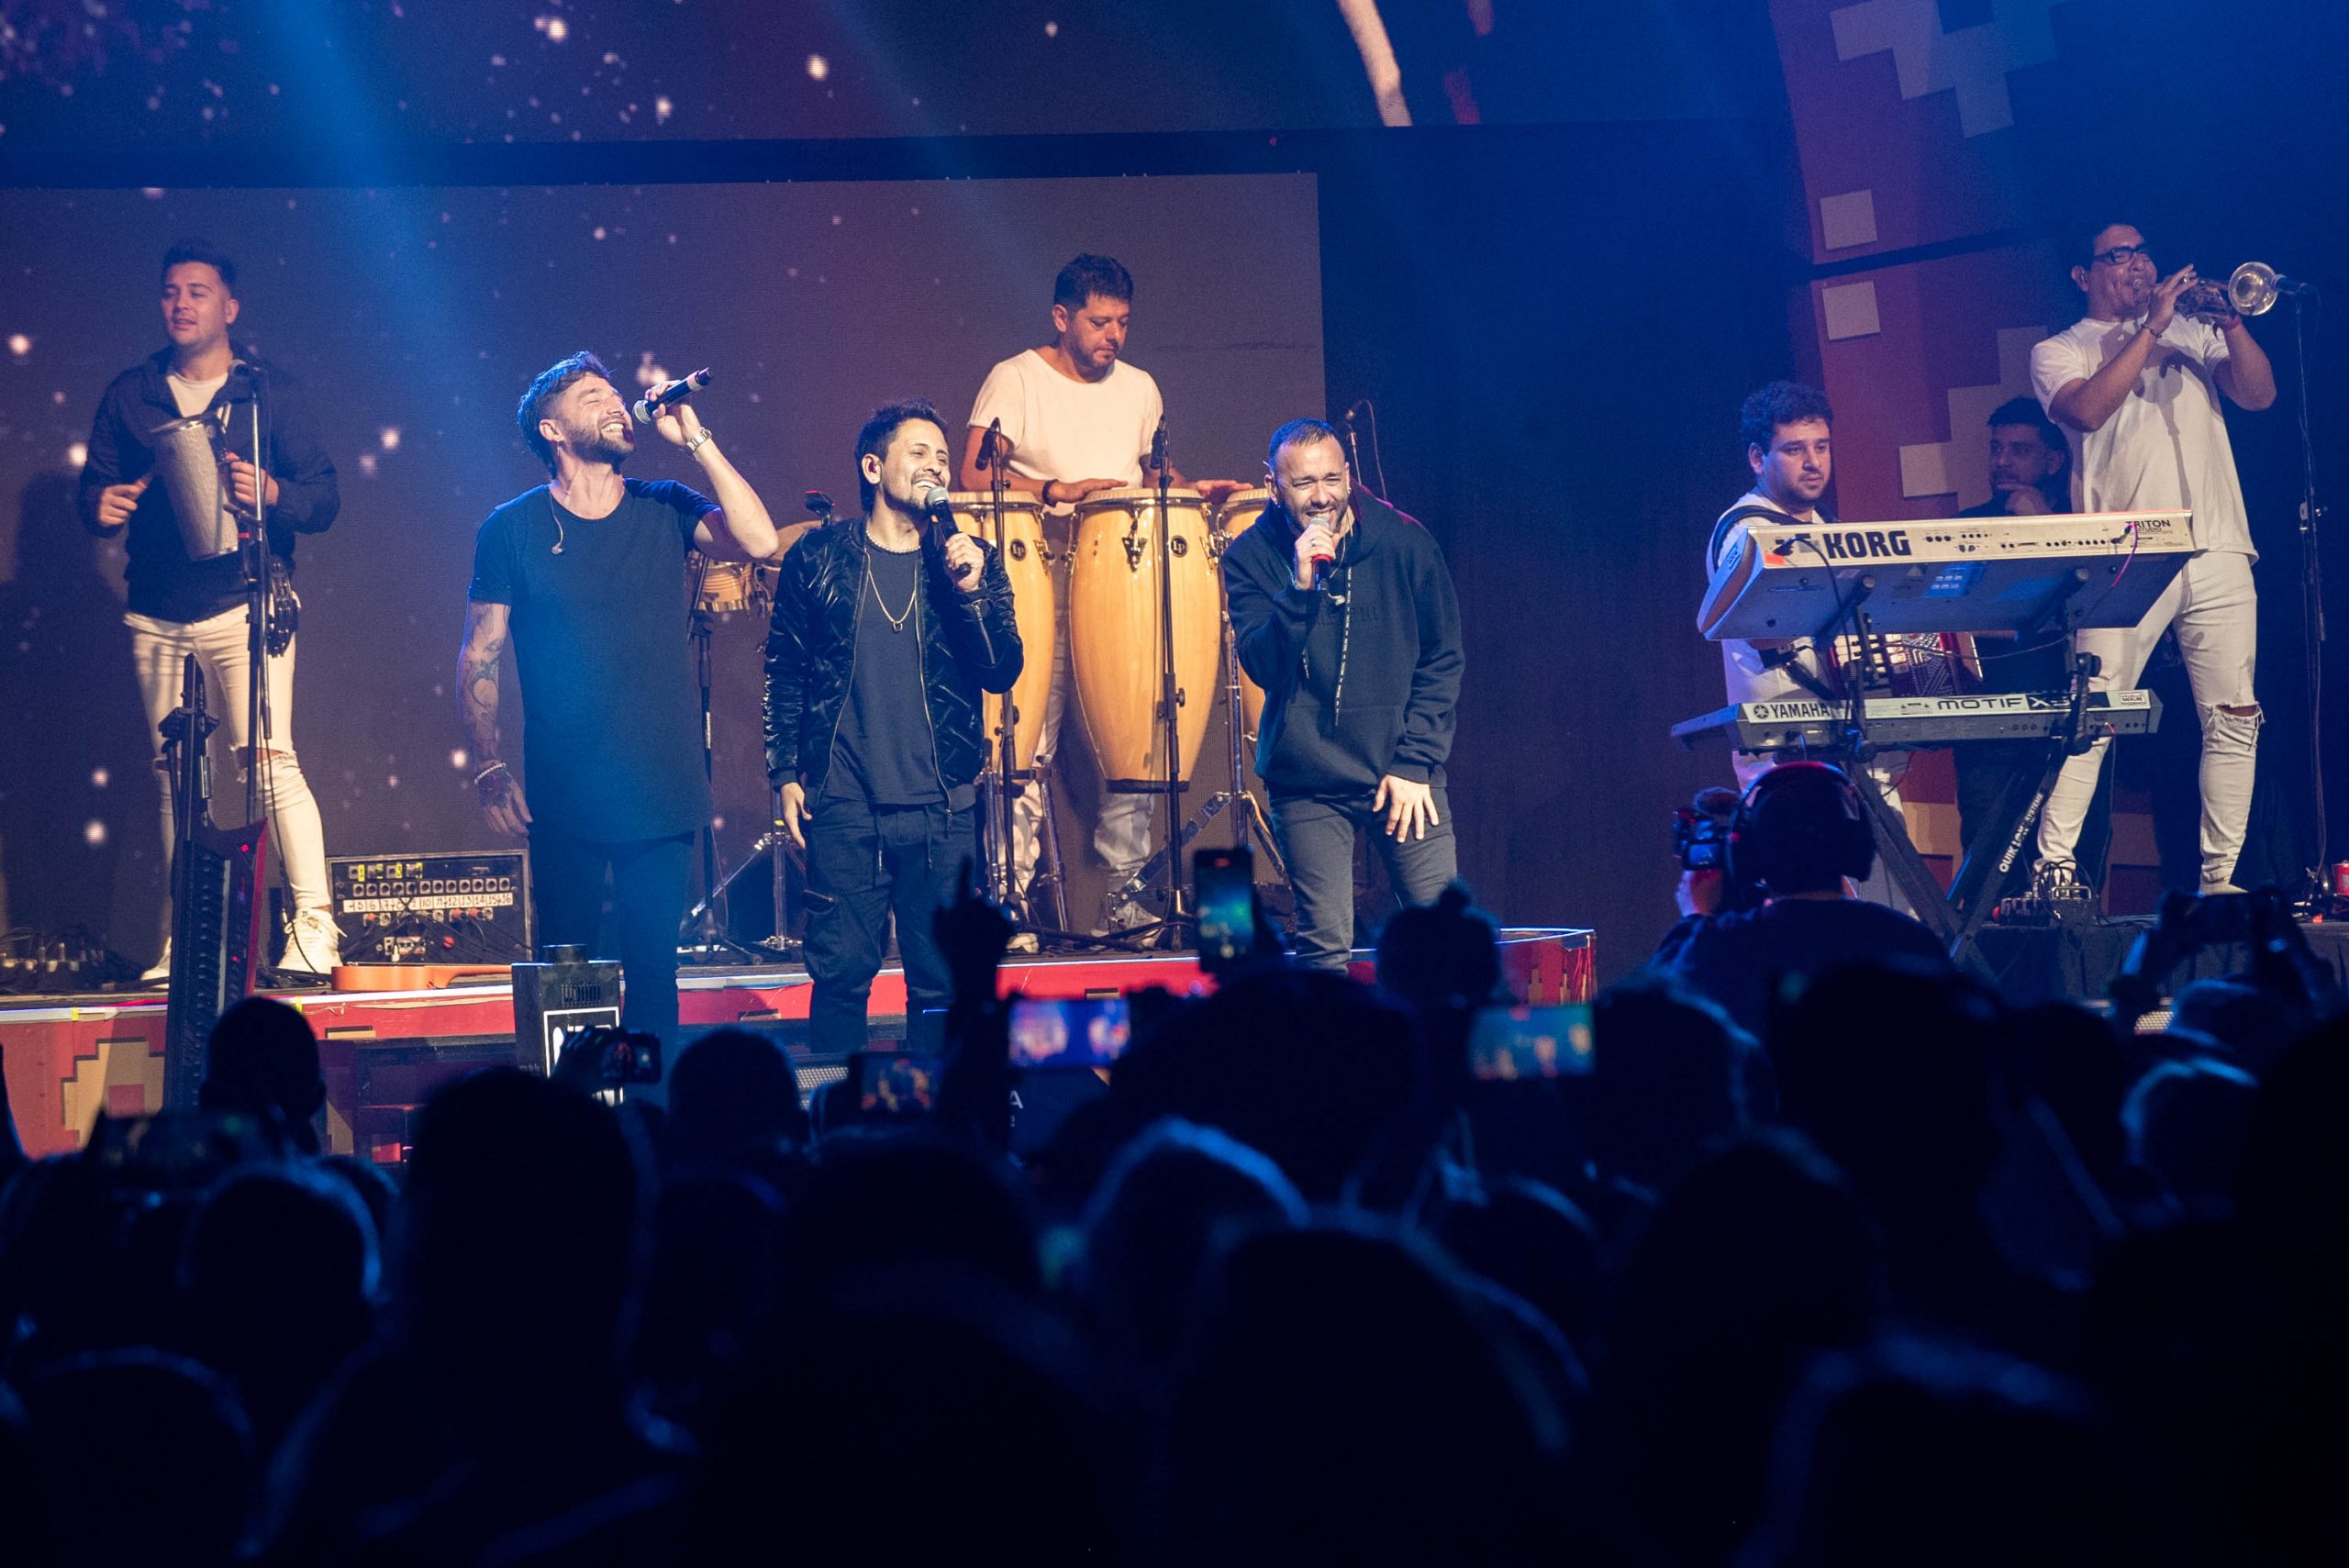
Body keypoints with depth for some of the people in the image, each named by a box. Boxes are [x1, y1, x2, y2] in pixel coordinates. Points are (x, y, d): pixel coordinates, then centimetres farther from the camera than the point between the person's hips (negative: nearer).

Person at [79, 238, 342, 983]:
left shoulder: (273, 391, 5)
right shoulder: (130, 394, 13)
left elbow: (325, 499, 2)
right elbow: (95, 483, 14)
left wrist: (272, 492, -19)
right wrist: (101, 505, -10)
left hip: (244, 605, -4)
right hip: (157, 613, 4)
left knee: (269, 756, -15)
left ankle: (314, 928, -16)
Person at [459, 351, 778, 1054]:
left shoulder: (663, 509, 7)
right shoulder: (512, 530, 2)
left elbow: (758, 541, -11)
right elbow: (479, 661, 4)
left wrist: (695, 440, -11)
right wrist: (489, 770, -6)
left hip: (662, 794, 1)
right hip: (565, 802, -1)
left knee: (653, 967, 2)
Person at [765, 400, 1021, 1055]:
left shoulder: (971, 561, 6)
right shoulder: (818, 558, 4)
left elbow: (1002, 673, -2)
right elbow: (783, 673, 8)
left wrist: (970, 592, -15)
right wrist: (786, 774, 3)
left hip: (943, 808, 1)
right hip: (843, 806, -1)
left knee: (942, 979, 3)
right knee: (841, 971, -2)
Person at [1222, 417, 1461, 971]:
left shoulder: (1403, 542, -1)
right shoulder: (1251, 557, -2)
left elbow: (1442, 661, 4)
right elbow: (1262, 666, -11)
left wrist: (1414, 763, -3)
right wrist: (1300, 588, -25)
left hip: (1403, 771, 1)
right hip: (1309, 782, 0)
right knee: (1325, 948, -5)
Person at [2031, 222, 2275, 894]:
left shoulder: (2192, 332, 20)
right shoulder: (2060, 352, 8)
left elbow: (2259, 393, 8)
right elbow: (2088, 410, -12)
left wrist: (2230, 324, -8)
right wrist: (2151, 329, -11)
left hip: (2218, 554, 4)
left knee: (2234, 720, 0)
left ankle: (2219, 877, 5)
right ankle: (2053, 869, -12)